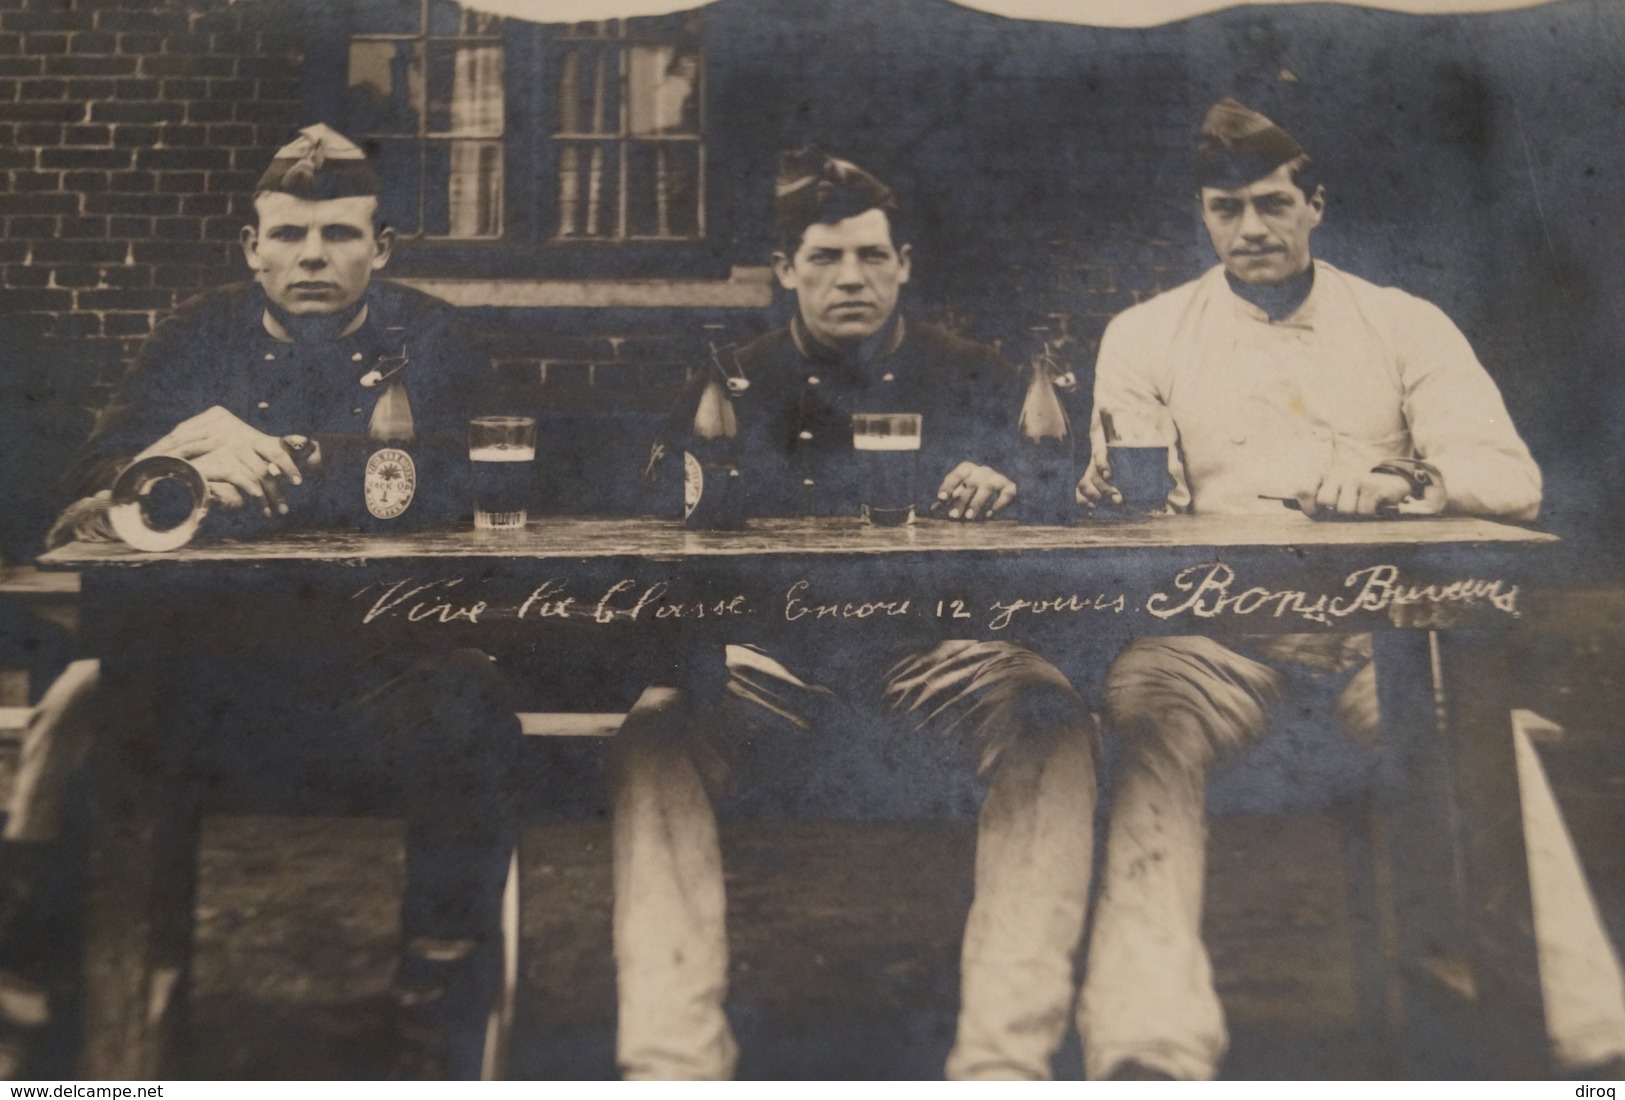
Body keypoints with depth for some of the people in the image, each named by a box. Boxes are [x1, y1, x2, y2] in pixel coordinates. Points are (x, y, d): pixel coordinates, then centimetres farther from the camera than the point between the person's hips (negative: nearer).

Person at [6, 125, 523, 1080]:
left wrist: (261, 464, -14)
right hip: (204, 657, 2)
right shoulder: (200, 336, 13)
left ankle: (440, 1054, -17)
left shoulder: (424, 336, 7)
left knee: (472, 716, -31)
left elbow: (447, 482, -11)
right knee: (85, 711, -26)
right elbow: (94, 481, 2)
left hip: (383, 667, -1)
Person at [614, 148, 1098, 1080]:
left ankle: (1005, 1058, -30)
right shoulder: (733, 391, 14)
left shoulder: (977, 382, 15)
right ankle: (674, 1064, -28)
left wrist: (1006, 503, -16)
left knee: (1052, 716, -31)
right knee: (657, 732, -30)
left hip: (937, 655, 0)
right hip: (775, 664, 0)